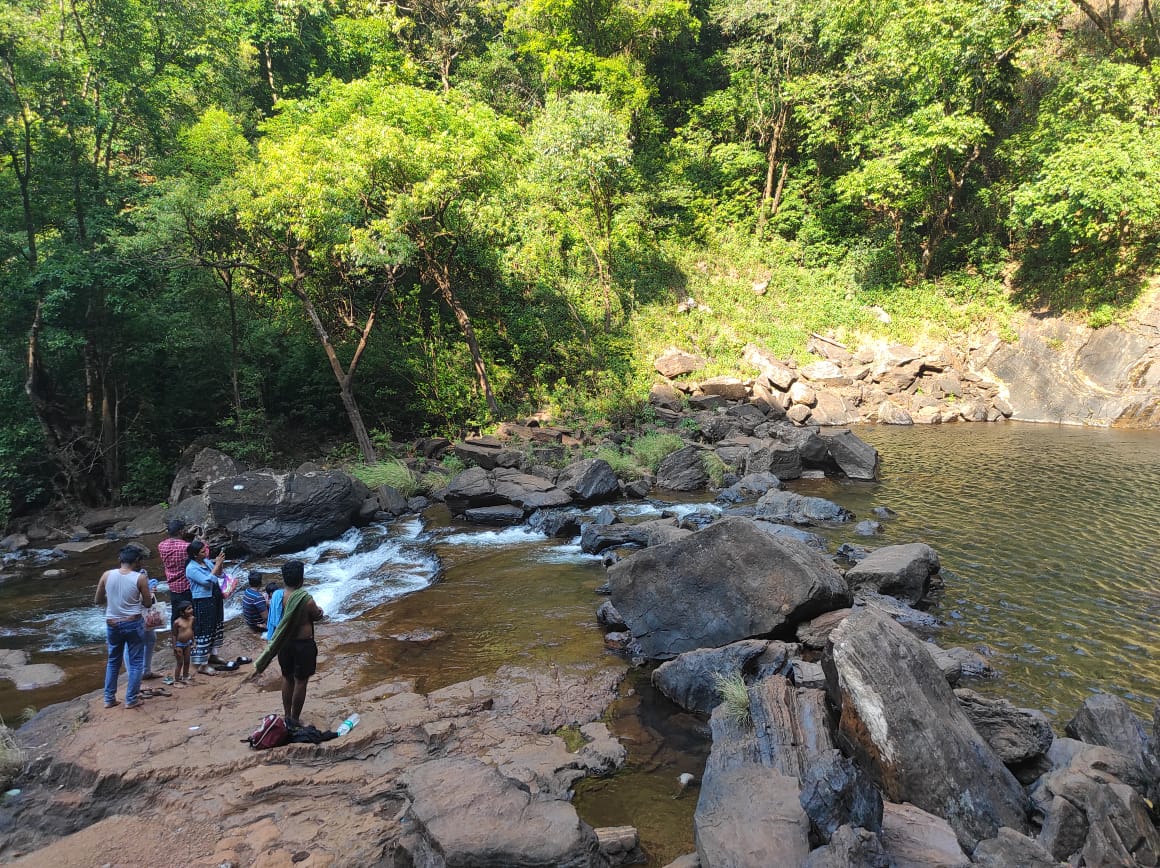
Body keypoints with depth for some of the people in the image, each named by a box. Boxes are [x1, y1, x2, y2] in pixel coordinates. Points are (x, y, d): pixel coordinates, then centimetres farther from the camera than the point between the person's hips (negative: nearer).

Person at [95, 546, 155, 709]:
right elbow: (147, 604, -3)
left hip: (112, 624, 4)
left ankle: (109, 699, 25)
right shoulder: (140, 578, -12)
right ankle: (131, 700, 13)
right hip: (133, 624, -4)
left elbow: (97, 601, 6)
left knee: (113, 661, 21)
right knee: (136, 661, 9)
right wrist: (148, 595, 18)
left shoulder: (107, 575, -3)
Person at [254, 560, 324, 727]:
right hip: (303, 644, -5)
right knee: (300, 682, 10)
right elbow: (318, 616, -4)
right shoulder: (307, 600, -22)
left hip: (284, 643, 5)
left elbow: (274, 618, 1)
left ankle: (287, 716, 32)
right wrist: (320, 611, 17)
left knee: (287, 679, 20)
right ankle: (295, 720, 19)